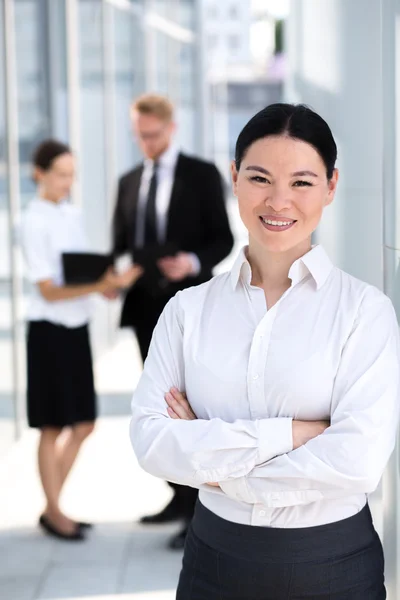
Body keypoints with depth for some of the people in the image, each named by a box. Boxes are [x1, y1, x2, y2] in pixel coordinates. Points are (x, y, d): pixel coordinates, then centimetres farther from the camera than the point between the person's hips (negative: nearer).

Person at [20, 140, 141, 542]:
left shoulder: (72, 215, 9)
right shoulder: (34, 222, -12)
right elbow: (48, 290, -17)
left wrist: (109, 283, -7)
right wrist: (98, 287, -29)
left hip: (77, 327, 7)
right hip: (50, 329, -7)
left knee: (83, 425, 11)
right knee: (53, 426, 3)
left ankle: (52, 505, 24)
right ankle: (53, 513, 16)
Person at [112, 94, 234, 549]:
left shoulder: (202, 175, -1)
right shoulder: (128, 182, 14)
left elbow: (223, 238, -3)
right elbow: (121, 244, 15)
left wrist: (193, 262, -23)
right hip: (145, 307, 6)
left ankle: (199, 513, -8)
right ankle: (180, 497, 23)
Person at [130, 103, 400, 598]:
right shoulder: (189, 309, -1)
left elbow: (358, 461, -19)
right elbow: (150, 440, -11)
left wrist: (214, 465, -12)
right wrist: (287, 433, -19)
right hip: (214, 557, 2)